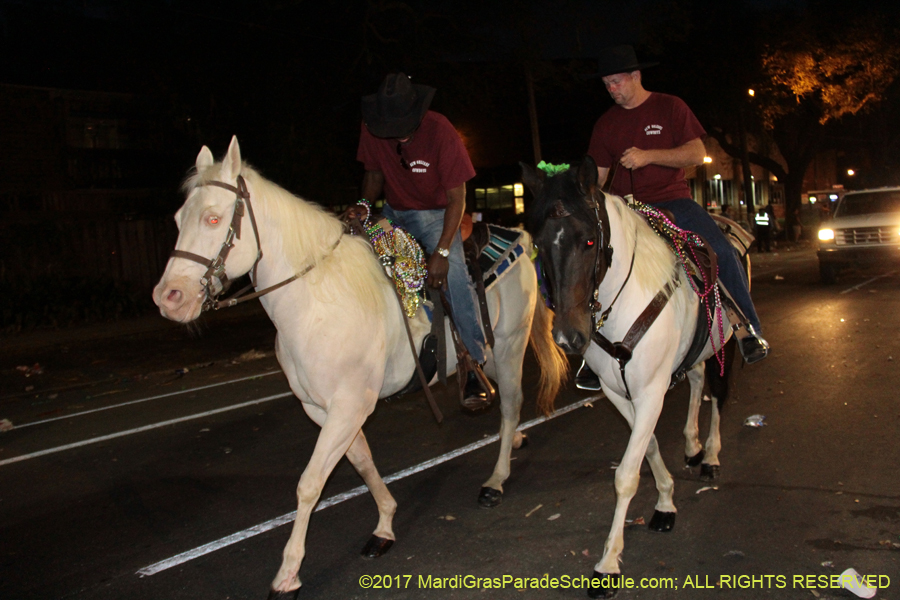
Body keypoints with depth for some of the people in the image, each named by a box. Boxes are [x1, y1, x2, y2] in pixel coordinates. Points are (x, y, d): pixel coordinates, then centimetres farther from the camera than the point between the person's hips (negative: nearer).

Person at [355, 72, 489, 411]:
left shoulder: (440, 132, -24)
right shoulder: (372, 130, -12)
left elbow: (457, 199, -21)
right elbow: (375, 173, 6)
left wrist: (441, 252, -28)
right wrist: (364, 206, -16)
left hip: (435, 214, -5)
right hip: (393, 213, 5)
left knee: (453, 275, -26)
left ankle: (477, 368, -19)